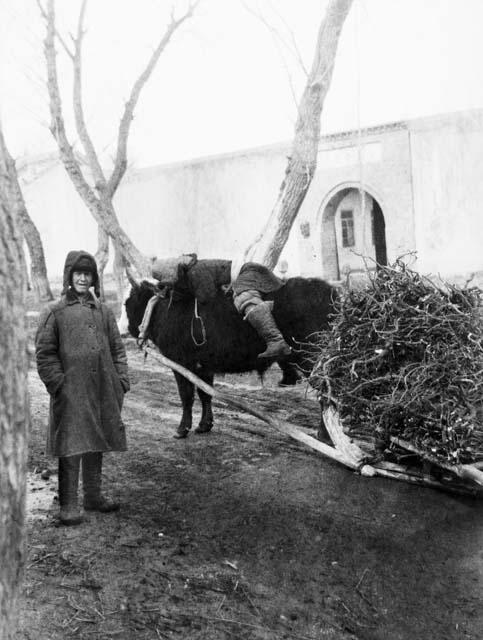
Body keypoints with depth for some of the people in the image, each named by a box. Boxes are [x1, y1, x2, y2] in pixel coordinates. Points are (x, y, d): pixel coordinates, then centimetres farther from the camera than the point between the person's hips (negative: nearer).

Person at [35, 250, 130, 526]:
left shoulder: (104, 311, 12)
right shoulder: (55, 312, -1)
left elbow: (117, 348, 14)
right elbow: (45, 353, -3)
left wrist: (122, 379, 5)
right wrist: (58, 383, -11)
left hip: (103, 392, 5)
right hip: (71, 394, -4)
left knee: (97, 445, 14)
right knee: (71, 448, -4)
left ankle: (94, 495, 27)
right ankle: (69, 504, 7)